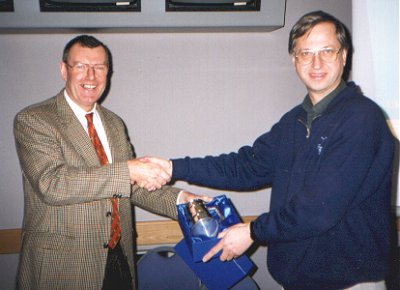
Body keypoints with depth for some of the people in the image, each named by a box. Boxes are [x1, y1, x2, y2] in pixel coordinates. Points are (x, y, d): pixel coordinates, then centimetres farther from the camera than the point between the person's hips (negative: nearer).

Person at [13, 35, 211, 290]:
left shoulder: (114, 123, 10)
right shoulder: (32, 120, -10)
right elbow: (51, 184, -24)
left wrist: (178, 199, -4)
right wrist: (127, 171, -28)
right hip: (62, 266, -5)